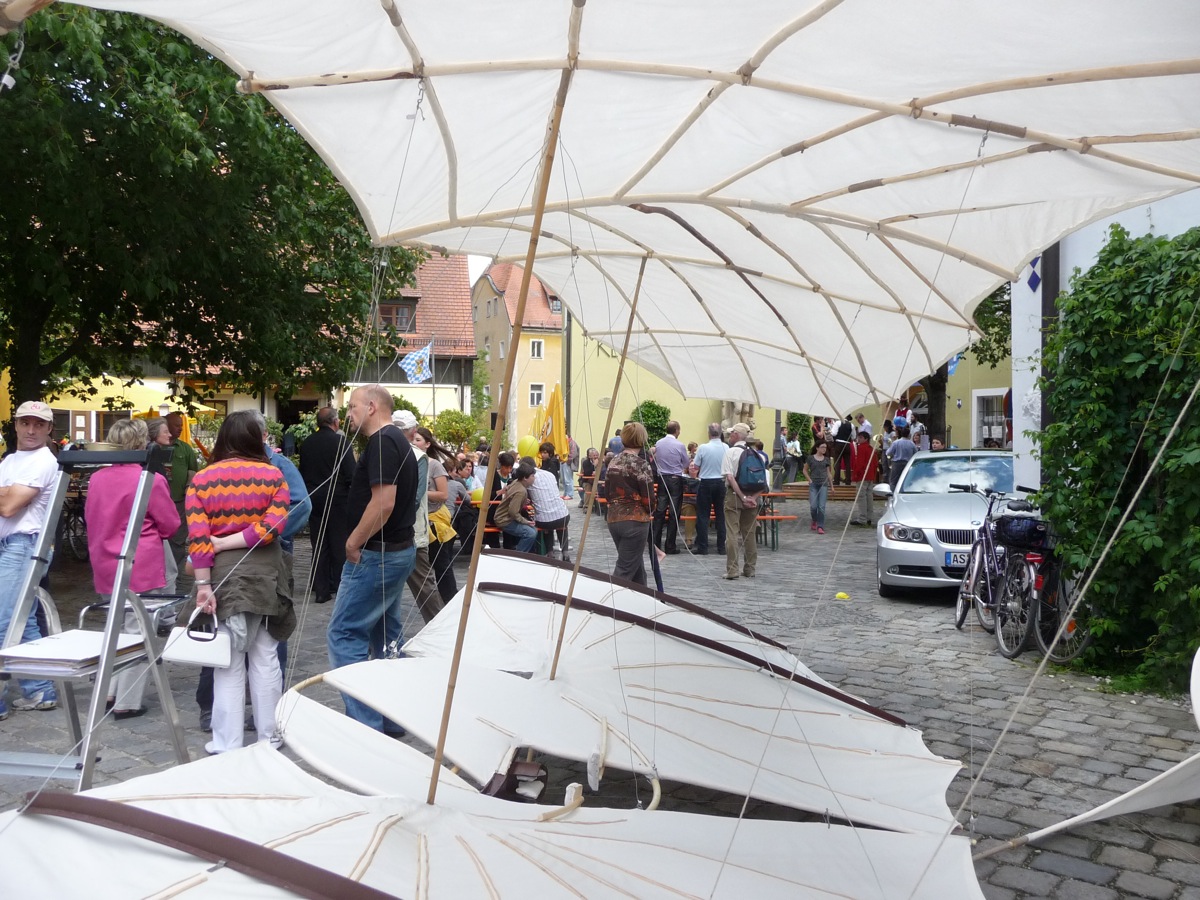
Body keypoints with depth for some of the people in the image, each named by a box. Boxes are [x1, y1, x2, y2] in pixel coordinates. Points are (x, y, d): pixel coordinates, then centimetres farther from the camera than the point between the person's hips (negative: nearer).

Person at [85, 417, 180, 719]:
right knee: (138, 634, 3)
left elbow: (91, 520, 15)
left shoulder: (96, 478, 4)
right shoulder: (151, 480, -14)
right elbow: (170, 525, -6)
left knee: (118, 627, 21)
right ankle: (127, 703, 7)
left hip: (106, 566, 6)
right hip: (141, 567, -6)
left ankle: (109, 692, 22)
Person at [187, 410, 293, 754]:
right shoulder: (273, 475, -2)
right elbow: (272, 525, -14)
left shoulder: (202, 479, -1)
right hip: (265, 574, 0)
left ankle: (228, 745, 10)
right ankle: (269, 737, 18)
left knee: (229, 661, 7)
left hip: (223, 575, 0)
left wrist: (203, 585, -8)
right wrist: (227, 543, -8)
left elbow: (198, 538, -9)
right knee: (265, 657, 10)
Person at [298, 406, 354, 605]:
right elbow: (351, 473, -16)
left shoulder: (306, 443, 4)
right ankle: (339, 586, 8)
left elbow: (302, 471, 9)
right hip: (337, 499, -5)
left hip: (314, 499, 5)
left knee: (319, 546, 9)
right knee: (339, 545, 5)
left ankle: (321, 590, 9)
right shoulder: (341, 441, -12)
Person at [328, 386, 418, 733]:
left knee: (344, 633, -5)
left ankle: (366, 723, -4)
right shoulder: (399, 441, 14)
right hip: (398, 549, 10)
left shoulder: (381, 442, -17)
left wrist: (354, 542, -15)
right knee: (385, 631, 15)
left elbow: (384, 501, -26)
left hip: (376, 553, -10)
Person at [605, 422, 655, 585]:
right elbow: (648, 498, -12)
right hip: (635, 521, -7)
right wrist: (649, 513, 8)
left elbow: (607, 492, 11)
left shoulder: (613, 462, 7)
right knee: (625, 569, -3)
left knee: (635, 563, 20)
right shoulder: (641, 465, -13)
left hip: (614, 519, 7)